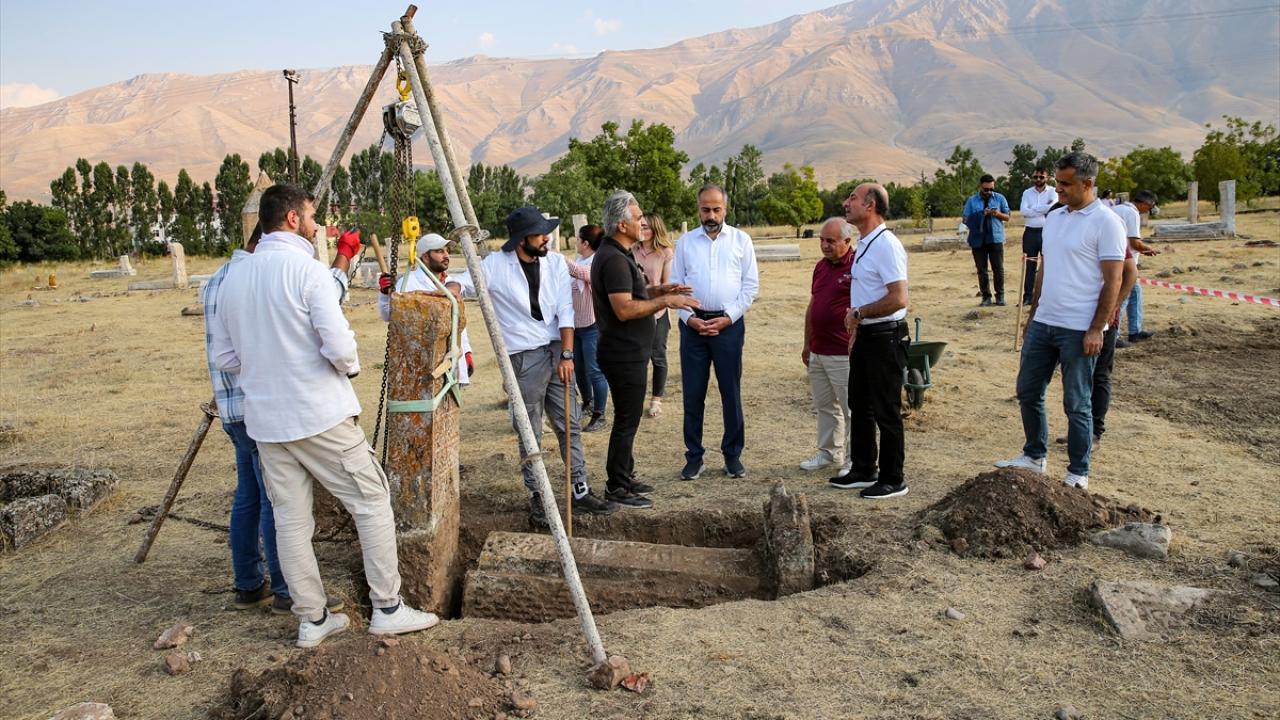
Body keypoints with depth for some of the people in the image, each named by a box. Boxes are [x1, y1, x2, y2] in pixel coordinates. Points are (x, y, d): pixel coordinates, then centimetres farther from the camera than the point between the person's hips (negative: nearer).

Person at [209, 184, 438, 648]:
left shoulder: (232, 280, 9)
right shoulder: (307, 270, -12)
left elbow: (224, 358, 13)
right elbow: (339, 347, -19)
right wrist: (352, 366, 1)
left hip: (265, 421, 7)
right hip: (320, 416, -6)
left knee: (290, 519, 11)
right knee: (371, 502, 5)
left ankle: (312, 620, 18)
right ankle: (388, 609, 8)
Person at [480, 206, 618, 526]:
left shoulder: (556, 262, 2)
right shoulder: (496, 265, -6)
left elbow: (565, 311, -2)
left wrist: (567, 355, -9)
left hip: (557, 352, 4)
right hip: (524, 357, -3)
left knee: (569, 425, 8)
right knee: (530, 434, 4)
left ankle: (580, 491, 17)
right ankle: (537, 498, 15)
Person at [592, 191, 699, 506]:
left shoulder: (618, 254, 13)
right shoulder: (614, 259, -21)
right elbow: (624, 309, -27)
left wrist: (660, 289, 11)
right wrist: (665, 301, -21)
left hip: (627, 352, 11)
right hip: (624, 353, -11)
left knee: (627, 417, 19)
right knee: (627, 419, -3)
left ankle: (624, 477, 30)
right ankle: (617, 488, 6)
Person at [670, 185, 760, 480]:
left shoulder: (741, 240, 5)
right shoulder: (685, 242, 9)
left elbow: (751, 284, 2)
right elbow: (675, 285, 7)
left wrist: (727, 318, -7)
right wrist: (689, 318, -6)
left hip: (728, 324, -1)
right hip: (693, 324, 1)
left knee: (731, 393, 4)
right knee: (692, 394, 3)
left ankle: (733, 455, 16)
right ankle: (694, 457, 13)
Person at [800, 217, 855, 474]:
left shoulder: (857, 266, -12)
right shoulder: (821, 266, 13)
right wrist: (807, 344, 20)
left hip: (844, 354, -8)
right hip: (818, 352, 8)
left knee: (851, 408, 1)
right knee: (824, 406, 16)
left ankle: (855, 459, 11)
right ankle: (828, 452, 28)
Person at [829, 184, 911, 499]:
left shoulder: (886, 246, -19)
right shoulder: (863, 244, 12)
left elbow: (898, 299, -26)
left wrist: (859, 313, -17)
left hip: (885, 338, -10)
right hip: (865, 336, 10)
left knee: (886, 411, 0)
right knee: (859, 405, 17)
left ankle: (893, 479, 12)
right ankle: (863, 471, 30)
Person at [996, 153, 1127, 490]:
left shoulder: (1105, 222, -11)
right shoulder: (1053, 218, 11)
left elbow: (1113, 281, -13)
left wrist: (1096, 329, -18)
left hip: (1079, 330, -7)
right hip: (1043, 323, 7)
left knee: (1077, 404, 3)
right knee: (1028, 391, 14)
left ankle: (1078, 473, 17)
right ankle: (1034, 456, 30)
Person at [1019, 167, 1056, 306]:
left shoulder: (1052, 191, 1)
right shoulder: (1027, 193, 8)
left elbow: (1053, 207, -18)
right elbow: (1023, 211, -7)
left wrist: (1033, 209, -12)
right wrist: (1044, 209, -11)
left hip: (1047, 232, -3)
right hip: (1030, 232, 3)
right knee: (1029, 264, 6)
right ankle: (1028, 295, 10)